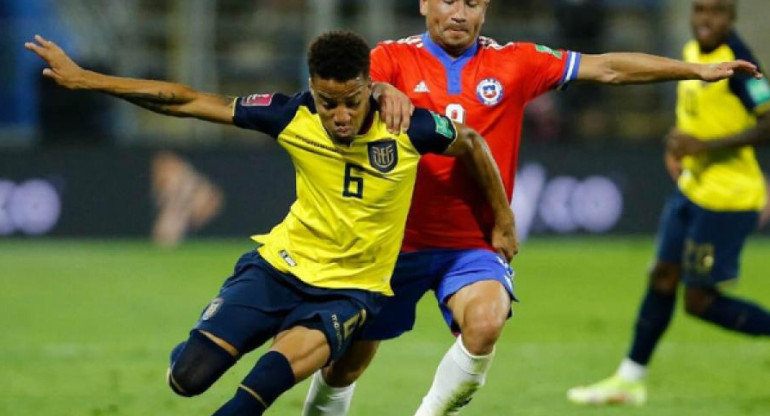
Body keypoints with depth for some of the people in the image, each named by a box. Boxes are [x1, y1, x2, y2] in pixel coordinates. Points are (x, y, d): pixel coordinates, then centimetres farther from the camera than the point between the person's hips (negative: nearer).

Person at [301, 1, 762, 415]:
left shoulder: (513, 63, 3)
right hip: (398, 240, 0)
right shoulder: (394, 58, -3)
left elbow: (606, 68, 6)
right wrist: (380, 93, -45)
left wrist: (698, 69, 6)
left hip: (473, 244, 0)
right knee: (347, 363, 9)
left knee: (486, 321, -30)